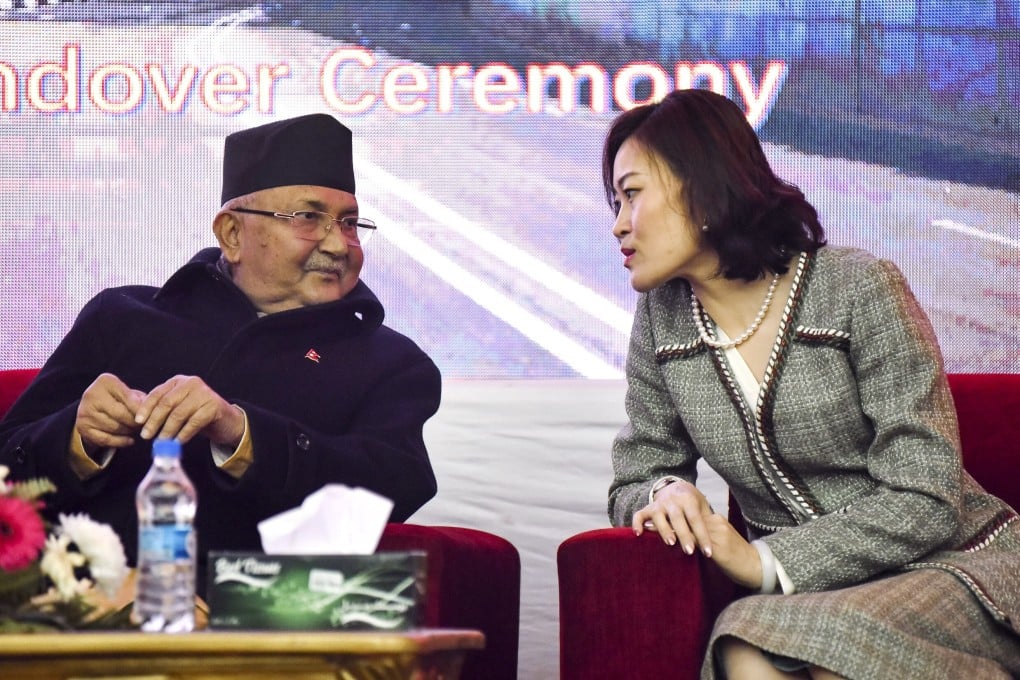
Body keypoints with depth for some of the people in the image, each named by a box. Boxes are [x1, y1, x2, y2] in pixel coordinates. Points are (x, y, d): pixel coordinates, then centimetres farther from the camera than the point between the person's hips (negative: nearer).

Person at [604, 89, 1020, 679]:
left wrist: (764, 560, -21)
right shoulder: (662, 315, 5)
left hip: (958, 564, -3)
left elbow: (925, 503, -15)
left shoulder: (860, 291, -11)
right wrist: (667, 495, -14)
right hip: (811, 592, 3)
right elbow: (633, 480, 10)